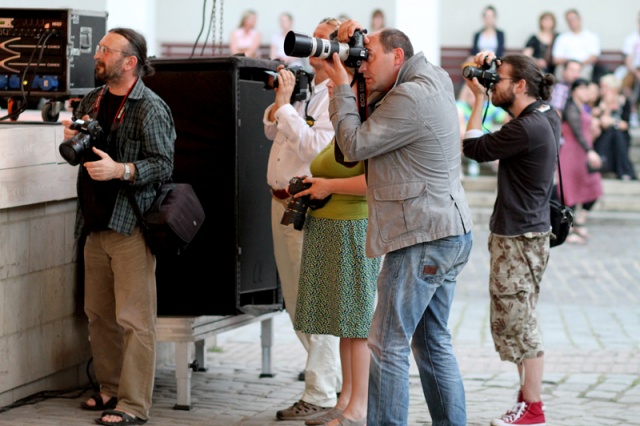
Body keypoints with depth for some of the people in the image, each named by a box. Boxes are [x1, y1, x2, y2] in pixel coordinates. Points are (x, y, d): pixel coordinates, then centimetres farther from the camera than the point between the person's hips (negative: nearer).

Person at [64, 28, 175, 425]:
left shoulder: (150, 108, -10)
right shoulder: (92, 101, 13)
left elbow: (163, 165, -14)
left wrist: (119, 170, -25)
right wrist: (72, 139, 3)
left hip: (131, 225, -8)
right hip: (96, 224, 8)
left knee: (134, 318, -7)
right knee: (99, 313, 13)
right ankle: (111, 388, 25)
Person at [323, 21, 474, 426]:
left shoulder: (411, 98, -18)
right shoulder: (433, 81, 12)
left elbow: (354, 145, -14)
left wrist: (341, 85, -4)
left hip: (423, 239, -11)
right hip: (451, 234, 11)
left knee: (388, 345, -8)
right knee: (434, 342, 15)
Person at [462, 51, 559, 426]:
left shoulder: (526, 129, -24)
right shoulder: (546, 115, 5)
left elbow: (474, 148, -15)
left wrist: (480, 98, -8)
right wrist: (492, 66, 7)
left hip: (519, 237, -10)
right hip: (529, 230, 10)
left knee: (518, 323, -3)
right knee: (518, 321, 17)